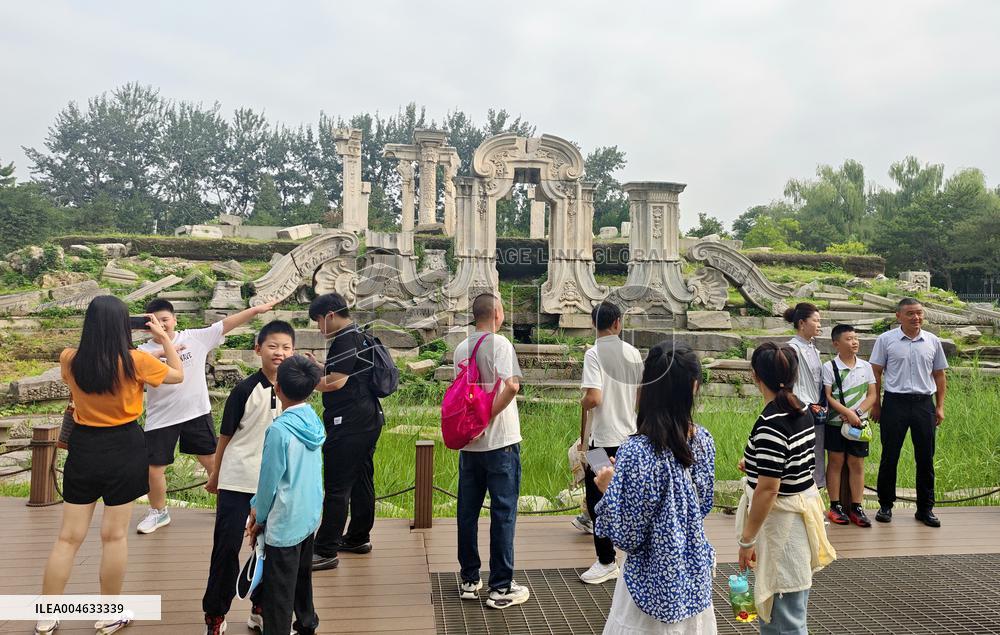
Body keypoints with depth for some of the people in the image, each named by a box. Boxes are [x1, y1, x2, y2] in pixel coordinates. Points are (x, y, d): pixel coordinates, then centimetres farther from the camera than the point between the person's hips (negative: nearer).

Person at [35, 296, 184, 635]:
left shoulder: (70, 360, -6)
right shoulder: (135, 361, -15)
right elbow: (178, 375, 0)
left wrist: (99, 331, 20)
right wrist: (164, 337, 7)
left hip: (83, 449, 3)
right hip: (123, 450, -3)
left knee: (68, 537, 13)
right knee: (114, 535, 8)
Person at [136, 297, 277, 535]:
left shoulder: (196, 338, -6)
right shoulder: (145, 351, -6)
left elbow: (226, 324, -9)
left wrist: (256, 309, -14)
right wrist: (164, 351, -38)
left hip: (196, 413, 0)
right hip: (160, 419, 1)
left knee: (212, 461, 9)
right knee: (154, 468, 7)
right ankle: (158, 512, 32)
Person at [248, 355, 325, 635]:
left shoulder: (279, 430, -23)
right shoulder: (314, 420, -2)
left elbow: (269, 480, -17)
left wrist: (259, 518, 1)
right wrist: (257, 504, 11)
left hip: (284, 524, -8)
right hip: (310, 517, 8)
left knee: (277, 591, 6)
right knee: (302, 577, 26)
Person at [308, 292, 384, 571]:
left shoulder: (346, 340, -15)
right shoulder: (360, 336, 16)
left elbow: (335, 382, -20)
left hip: (348, 424, -11)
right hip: (368, 419, 11)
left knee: (336, 487, -6)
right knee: (361, 480, 17)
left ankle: (326, 551, -1)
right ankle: (358, 538, 28)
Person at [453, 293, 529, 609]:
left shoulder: (460, 349, 7)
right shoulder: (500, 344, -11)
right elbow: (512, 385, -24)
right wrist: (486, 420, -17)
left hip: (469, 444, 6)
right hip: (500, 442, -6)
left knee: (467, 511, 13)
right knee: (503, 512, 3)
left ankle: (469, 580, 23)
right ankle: (501, 588, 9)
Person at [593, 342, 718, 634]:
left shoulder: (636, 451, -27)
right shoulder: (703, 439, -8)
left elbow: (627, 535, -21)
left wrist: (608, 487, -6)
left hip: (655, 583, -5)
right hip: (695, 575, 6)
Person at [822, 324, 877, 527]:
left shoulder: (865, 366, 5)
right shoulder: (829, 367, -6)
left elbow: (871, 395, 3)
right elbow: (828, 397, -10)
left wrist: (858, 413, -12)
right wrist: (848, 413, -19)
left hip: (859, 423, 3)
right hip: (836, 423, -3)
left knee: (857, 464, 7)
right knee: (835, 462, 5)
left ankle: (857, 507, 14)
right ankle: (835, 506, 13)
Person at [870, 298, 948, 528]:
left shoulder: (932, 341, 8)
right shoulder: (886, 340, -1)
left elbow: (939, 375, 14)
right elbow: (876, 373, 1)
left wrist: (940, 407, 9)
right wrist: (875, 405, -2)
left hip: (924, 403, 3)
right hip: (895, 403, -2)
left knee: (925, 457, 7)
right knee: (890, 456, 3)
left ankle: (925, 508, 19)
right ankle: (885, 505, 15)